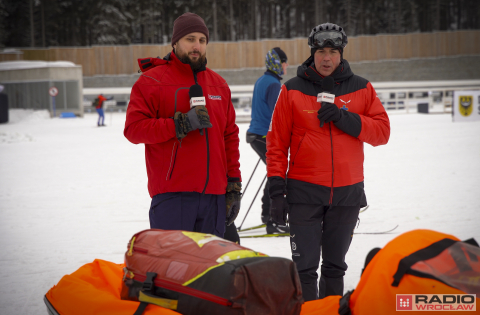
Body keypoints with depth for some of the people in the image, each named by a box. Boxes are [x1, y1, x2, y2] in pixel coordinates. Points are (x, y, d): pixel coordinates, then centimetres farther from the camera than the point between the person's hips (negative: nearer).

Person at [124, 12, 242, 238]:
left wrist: (234, 185, 14)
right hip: (172, 196, -5)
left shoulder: (219, 84, 19)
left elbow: (230, 136, 21)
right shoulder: (152, 80, 1)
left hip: (214, 195, 5)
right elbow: (133, 128, -8)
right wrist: (181, 124, -17)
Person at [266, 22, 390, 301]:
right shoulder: (293, 90, 1)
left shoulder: (361, 89, 6)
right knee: (305, 267, -5)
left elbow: (382, 131, -1)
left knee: (335, 266, 13)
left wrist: (345, 118, -15)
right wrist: (276, 189, -5)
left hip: (348, 193, 2)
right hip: (304, 192, -2)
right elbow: (277, 142, 1)